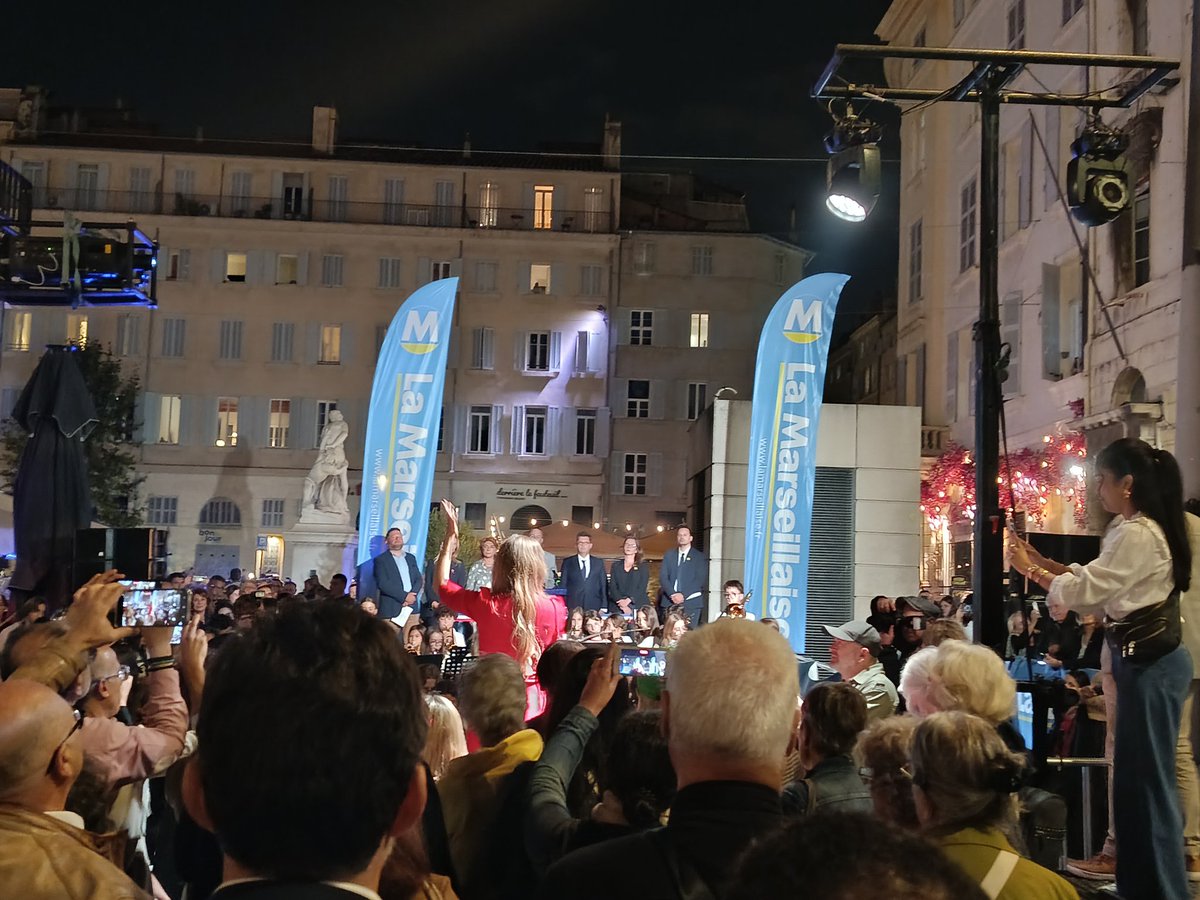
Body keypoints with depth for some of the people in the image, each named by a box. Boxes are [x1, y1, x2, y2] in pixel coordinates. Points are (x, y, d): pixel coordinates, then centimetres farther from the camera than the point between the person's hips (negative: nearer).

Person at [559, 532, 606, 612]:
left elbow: (603, 586, 11)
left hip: (594, 608, 1)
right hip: (572, 608, -1)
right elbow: (563, 586, 7)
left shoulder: (599, 562, 12)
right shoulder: (567, 562, 9)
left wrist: (603, 607, 3)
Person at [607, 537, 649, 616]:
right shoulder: (616, 565, 15)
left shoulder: (643, 566, 9)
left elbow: (642, 588, -2)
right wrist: (622, 603, -13)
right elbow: (612, 587, 4)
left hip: (638, 606, -1)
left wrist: (628, 600, -17)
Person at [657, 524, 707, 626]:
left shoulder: (699, 557, 7)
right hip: (669, 603, 2)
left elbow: (700, 580, -3)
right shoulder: (669, 555, 16)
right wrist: (672, 594, -10)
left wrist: (684, 595, -13)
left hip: (691, 603, -2)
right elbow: (663, 577, 7)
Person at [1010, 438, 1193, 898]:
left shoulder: (1137, 535, -18)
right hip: (1143, 658, 11)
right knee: (1136, 771, 15)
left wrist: (1031, 569, -4)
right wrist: (1040, 561, 7)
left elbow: (1085, 590, -16)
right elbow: (1095, 581, 14)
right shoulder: (1135, 529, 15)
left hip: (1150, 663, -11)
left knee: (1148, 774, -3)